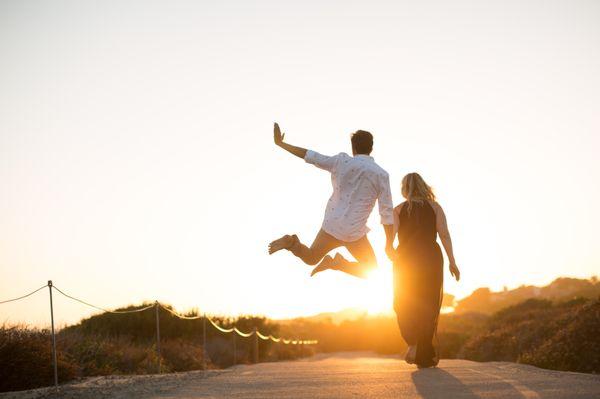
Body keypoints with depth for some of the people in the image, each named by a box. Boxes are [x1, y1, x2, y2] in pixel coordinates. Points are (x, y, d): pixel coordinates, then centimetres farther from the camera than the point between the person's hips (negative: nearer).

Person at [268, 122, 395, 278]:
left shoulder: (341, 161, -1)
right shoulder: (381, 174, -5)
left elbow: (310, 156, 4)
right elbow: (387, 212, -6)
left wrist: (280, 143, 16)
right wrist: (389, 245, 1)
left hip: (331, 226, 3)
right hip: (354, 233, -3)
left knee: (310, 259, 25)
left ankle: (292, 243, -7)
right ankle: (338, 263, -12)